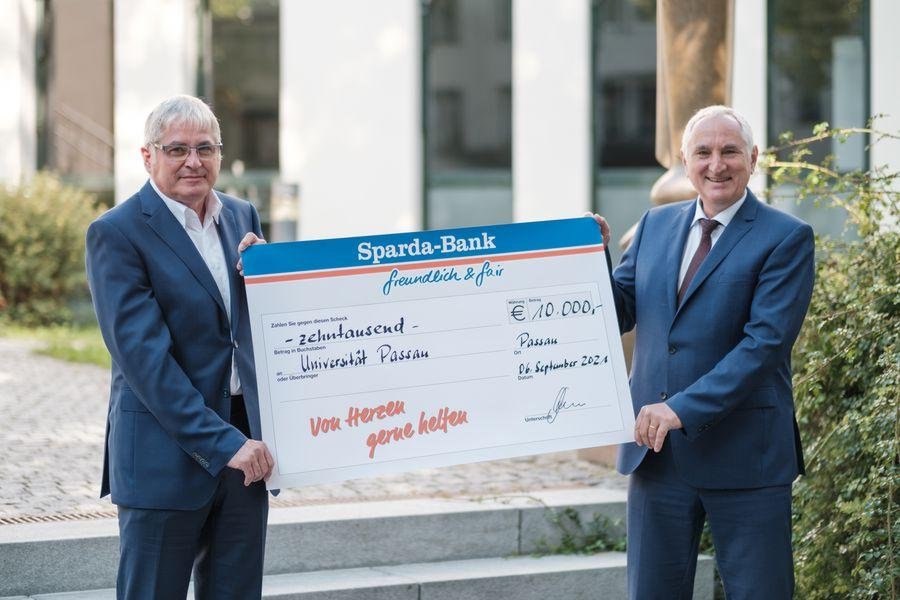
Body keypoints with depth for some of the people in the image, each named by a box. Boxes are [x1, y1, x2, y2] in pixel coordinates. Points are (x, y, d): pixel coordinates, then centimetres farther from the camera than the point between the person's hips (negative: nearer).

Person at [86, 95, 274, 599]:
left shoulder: (242, 217, 11)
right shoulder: (116, 234, -9)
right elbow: (143, 354, -16)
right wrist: (222, 443, -20)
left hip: (244, 445, 6)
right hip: (167, 454, -6)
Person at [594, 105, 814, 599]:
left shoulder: (786, 238, -6)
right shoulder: (656, 224, 12)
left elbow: (766, 341, -16)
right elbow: (620, 314, 14)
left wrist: (685, 408, -23)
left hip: (743, 453, -5)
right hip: (657, 448, 5)